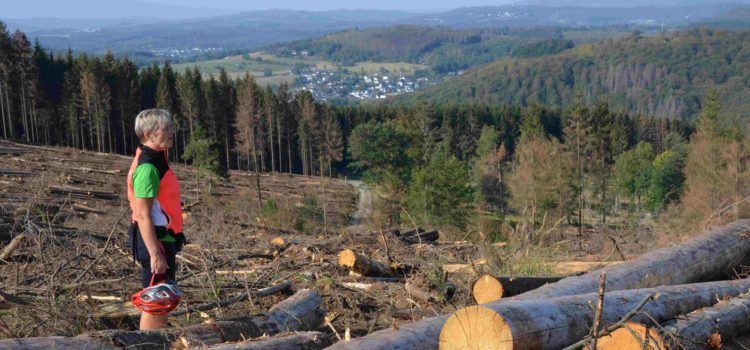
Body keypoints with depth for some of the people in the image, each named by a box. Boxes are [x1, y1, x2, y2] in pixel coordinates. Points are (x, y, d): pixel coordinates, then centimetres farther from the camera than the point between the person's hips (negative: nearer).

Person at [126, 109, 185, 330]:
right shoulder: (147, 168, -18)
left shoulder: (156, 162, 13)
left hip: (163, 240, 10)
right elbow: (143, 216, -22)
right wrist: (155, 254, -24)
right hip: (155, 242, -10)